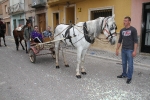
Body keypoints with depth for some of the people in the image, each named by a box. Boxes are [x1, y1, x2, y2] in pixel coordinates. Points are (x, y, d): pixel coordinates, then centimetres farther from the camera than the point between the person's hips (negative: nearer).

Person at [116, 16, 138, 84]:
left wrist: (134, 51, -15)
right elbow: (120, 41, 13)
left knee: (130, 64, 1)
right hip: (123, 50, 5)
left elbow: (135, 41, -10)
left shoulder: (133, 30, -8)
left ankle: (129, 77, 13)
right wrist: (117, 49, 10)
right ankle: (124, 74, 31)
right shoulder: (122, 30, 7)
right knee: (124, 63, 15)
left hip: (130, 50, -5)